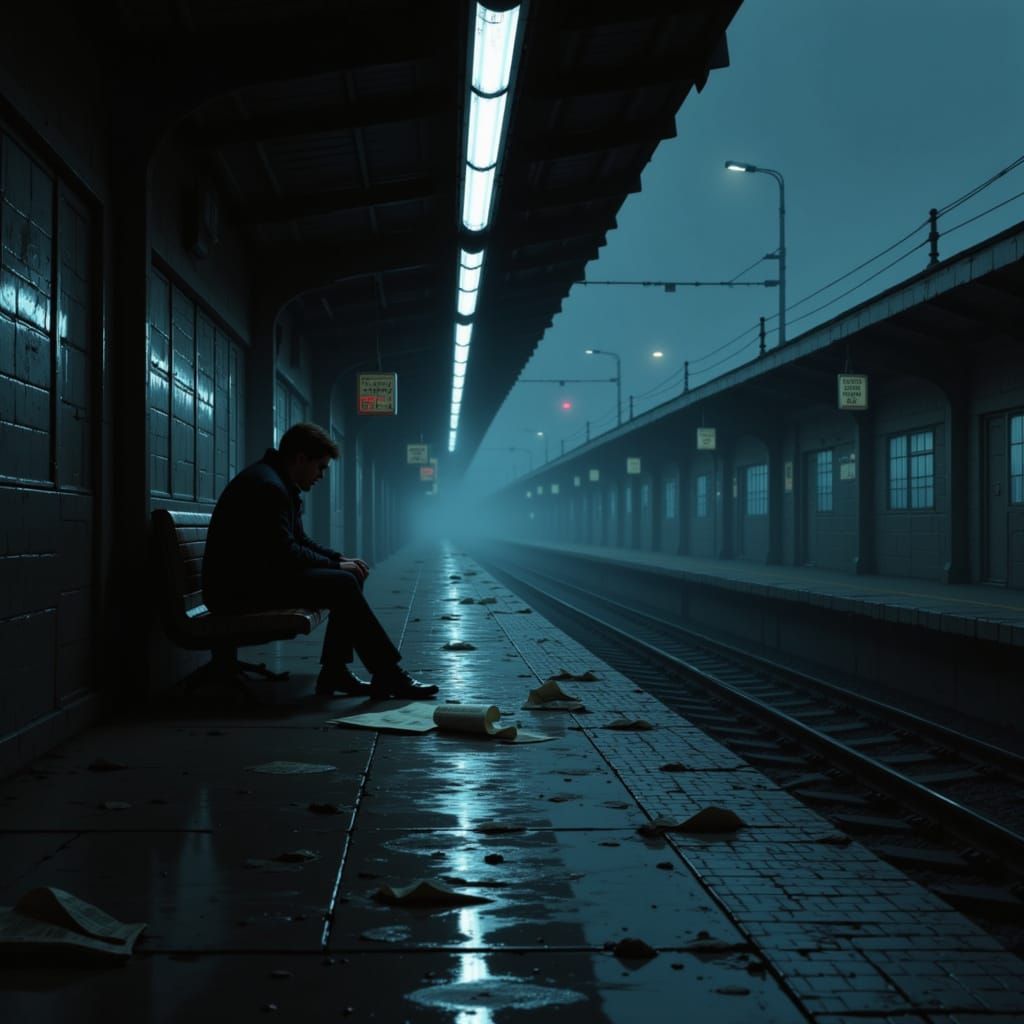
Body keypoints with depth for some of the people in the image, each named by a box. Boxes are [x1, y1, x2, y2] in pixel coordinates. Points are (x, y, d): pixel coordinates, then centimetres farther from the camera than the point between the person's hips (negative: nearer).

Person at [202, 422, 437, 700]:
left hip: (258, 576, 11)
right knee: (343, 584, -19)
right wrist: (335, 565, -11)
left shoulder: (283, 486, 15)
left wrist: (340, 559, 5)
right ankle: (390, 676, -14)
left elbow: (300, 541, 21)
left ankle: (334, 672, 3)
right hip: (238, 589, -11)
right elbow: (285, 555, -23)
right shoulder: (267, 486, -19)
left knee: (350, 578, 7)